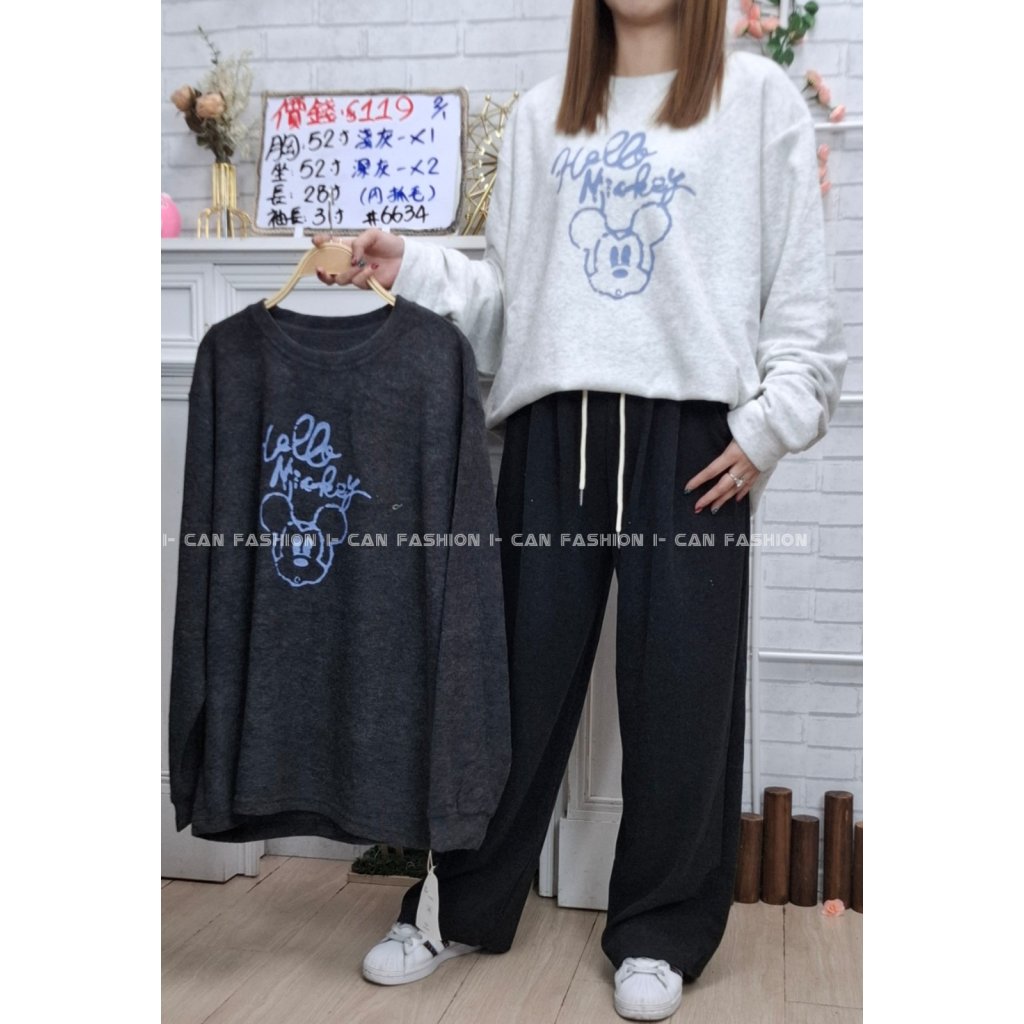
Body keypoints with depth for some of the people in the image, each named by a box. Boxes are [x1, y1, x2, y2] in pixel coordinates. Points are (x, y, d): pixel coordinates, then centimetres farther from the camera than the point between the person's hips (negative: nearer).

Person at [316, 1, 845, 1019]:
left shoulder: (757, 96, 9)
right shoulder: (539, 114, 17)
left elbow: (798, 283, 3)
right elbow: (504, 284, 15)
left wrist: (770, 420, -6)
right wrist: (412, 267, -1)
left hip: (691, 435, -2)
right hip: (551, 432, 2)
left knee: (680, 689, 3)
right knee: (520, 674, 6)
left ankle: (658, 932, 21)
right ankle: (461, 906, 23)